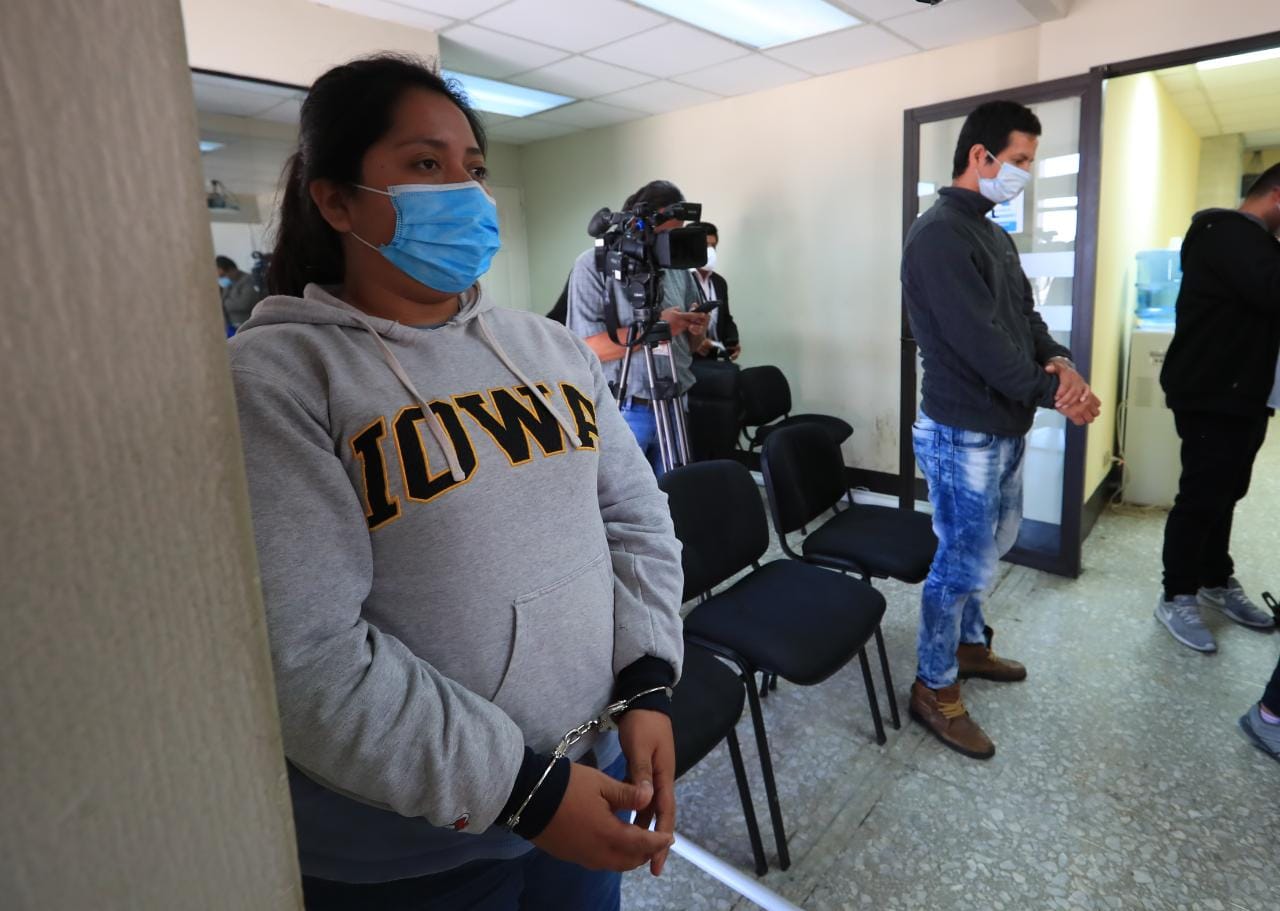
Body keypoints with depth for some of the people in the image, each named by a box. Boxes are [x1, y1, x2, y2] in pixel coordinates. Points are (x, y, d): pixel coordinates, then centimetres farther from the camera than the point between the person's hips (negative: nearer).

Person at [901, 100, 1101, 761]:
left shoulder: (993, 234, 14)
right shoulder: (939, 236, -18)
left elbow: (1024, 317, 11)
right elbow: (981, 342, -23)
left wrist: (1060, 362, -10)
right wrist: (1052, 395, -13)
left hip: (1004, 428, 10)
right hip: (963, 434, -10)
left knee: (990, 548, 21)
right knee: (963, 563, 0)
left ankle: (969, 644, 41)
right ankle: (934, 688, 16)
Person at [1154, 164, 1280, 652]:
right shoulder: (1227, 233, -13)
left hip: (1240, 394, 10)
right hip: (1213, 396, -10)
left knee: (1223, 494, 17)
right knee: (1202, 498, -3)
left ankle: (1216, 580, 30)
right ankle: (1177, 597, 8)